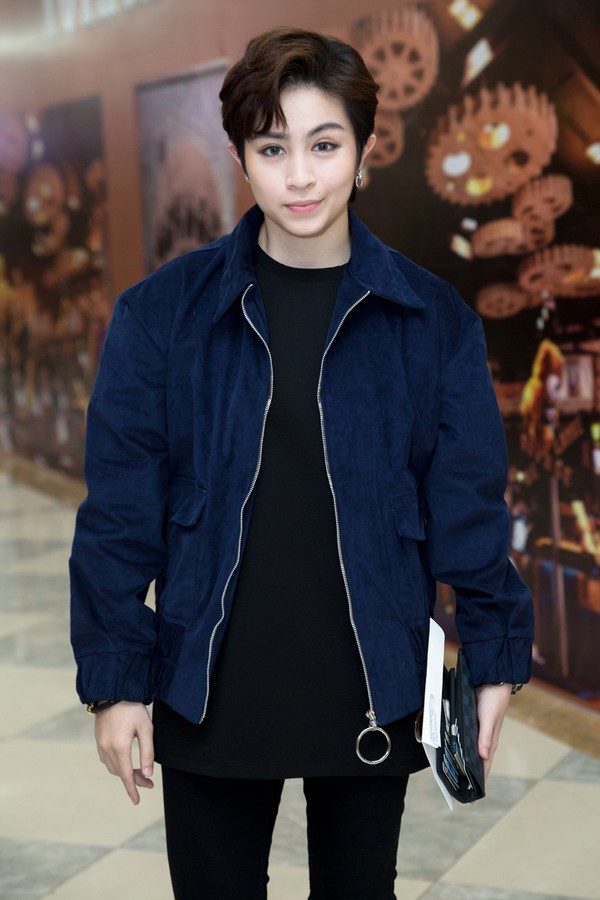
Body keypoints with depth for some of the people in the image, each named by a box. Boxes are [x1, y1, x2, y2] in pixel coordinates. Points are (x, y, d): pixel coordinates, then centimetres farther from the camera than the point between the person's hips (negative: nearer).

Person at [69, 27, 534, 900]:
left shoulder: (432, 319, -3)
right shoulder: (163, 312, -5)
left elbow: (470, 503, 2)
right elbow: (119, 511, -3)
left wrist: (496, 656, 0)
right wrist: (116, 679, -4)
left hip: (372, 696, 1)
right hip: (211, 693, 0)